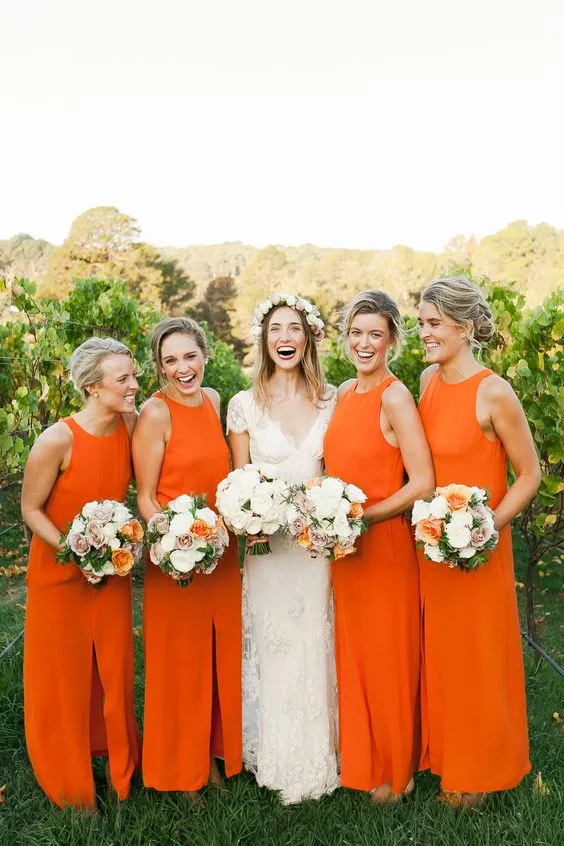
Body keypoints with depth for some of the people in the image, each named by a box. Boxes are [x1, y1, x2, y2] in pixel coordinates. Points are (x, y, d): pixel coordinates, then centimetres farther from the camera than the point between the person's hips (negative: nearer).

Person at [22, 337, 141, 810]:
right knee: (65, 677, 12)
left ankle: (118, 766, 40)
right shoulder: (58, 440, -25)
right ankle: (70, 786, 34)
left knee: (115, 669, 16)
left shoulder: (130, 422, -11)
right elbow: (31, 509, -14)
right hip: (60, 573, -4)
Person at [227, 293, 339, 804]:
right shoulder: (244, 405, -1)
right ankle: (277, 759, 25)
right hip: (266, 544, -1)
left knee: (316, 644, 10)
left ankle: (320, 756, 29)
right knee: (272, 647, 7)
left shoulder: (331, 400, 3)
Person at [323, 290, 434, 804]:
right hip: (345, 547, 7)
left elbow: (423, 483, -20)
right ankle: (360, 759, 38)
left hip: (385, 544, -7)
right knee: (353, 656, 18)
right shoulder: (346, 393, 7)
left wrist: (362, 517, -19)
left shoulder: (395, 397, -16)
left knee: (386, 659, 9)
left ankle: (395, 771, 30)